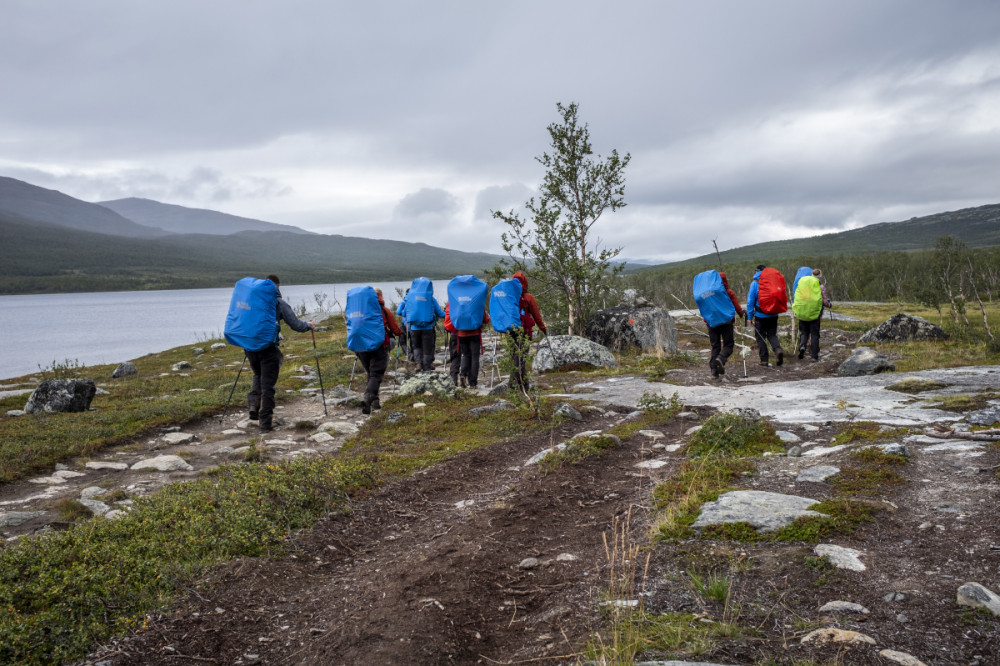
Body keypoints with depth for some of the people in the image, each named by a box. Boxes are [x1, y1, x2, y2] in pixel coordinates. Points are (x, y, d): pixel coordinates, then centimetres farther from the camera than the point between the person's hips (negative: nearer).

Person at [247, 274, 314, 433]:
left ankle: (253, 404, 7)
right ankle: (265, 422, 4)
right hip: (268, 347, -4)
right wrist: (309, 325, 16)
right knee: (267, 384, 3)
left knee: (258, 375, 27)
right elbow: (295, 324, -3)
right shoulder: (279, 303, -4)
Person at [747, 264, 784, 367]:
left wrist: (750, 316, -2)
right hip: (773, 315, 3)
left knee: (760, 337, 7)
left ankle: (764, 359, 6)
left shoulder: (755, 283, -7)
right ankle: (778, 349, -12)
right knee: (772, 335, 15)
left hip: (760, 316, -3)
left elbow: (750, 301, -7)